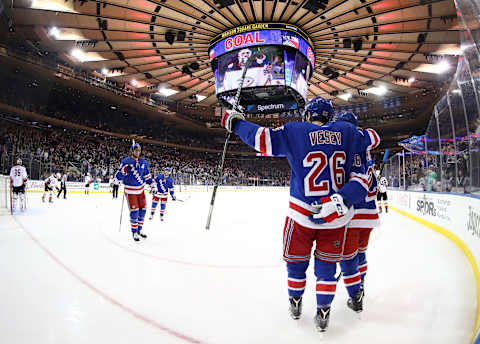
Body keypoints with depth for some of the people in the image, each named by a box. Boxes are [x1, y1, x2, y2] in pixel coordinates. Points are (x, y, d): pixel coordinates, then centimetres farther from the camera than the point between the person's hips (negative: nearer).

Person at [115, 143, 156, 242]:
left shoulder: (143, 162, 5)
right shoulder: (126, 161, -10)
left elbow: (147, 175, 15)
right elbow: (118, 176, -13)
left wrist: (153, 185, 11)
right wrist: (123, 170, -33)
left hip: (140, 190, 6)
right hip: (130, 191, -5)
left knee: (143, 210, 9)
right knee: (134, 211, -6)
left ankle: (139, 229, 26)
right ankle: (134, 232, 9)